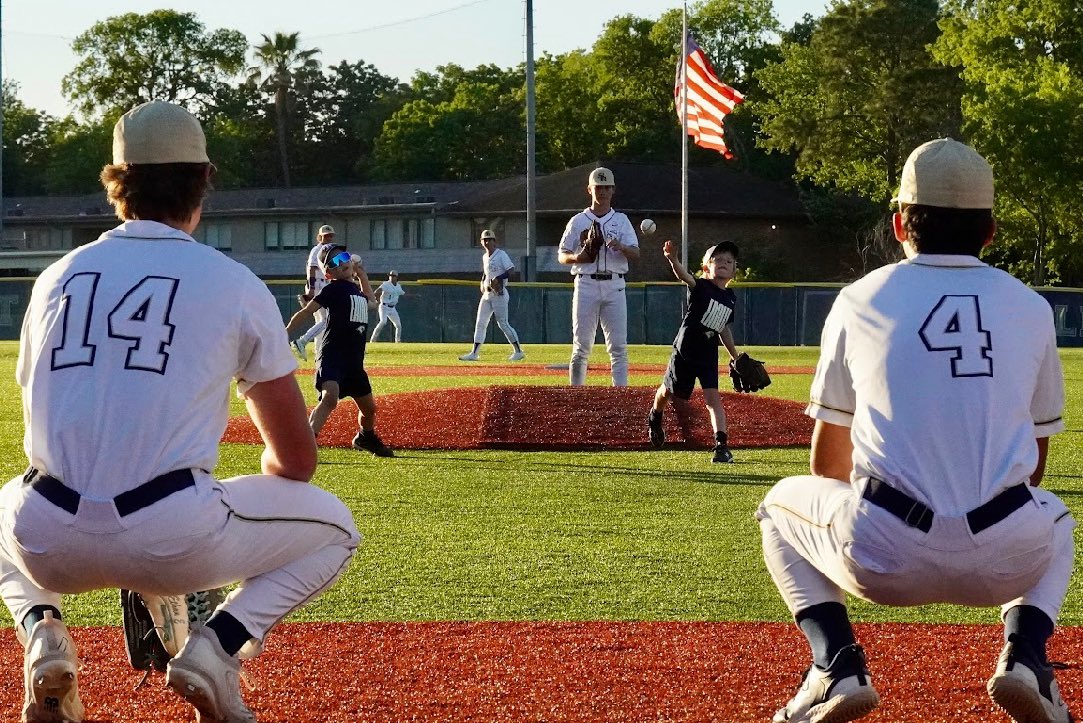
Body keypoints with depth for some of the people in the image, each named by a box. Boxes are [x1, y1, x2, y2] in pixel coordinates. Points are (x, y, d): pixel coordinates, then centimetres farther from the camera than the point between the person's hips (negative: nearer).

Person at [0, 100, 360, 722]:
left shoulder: (57, 277, 16)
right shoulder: (237, 285, 6)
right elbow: (296, 459, 10)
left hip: (51, 549, 3)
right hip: (177, 541, -3)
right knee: (334, 527, 22)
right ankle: (217, 647, -2)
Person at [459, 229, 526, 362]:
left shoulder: (501, 254, -9)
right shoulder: (485, 257, 15)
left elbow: (510, 270, -16)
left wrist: (497, 279, -25)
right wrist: (482, 283, 10)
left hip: (499, 294, -8)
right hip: (487, 293, 8)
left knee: (503, 324, -8)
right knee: (480, 323, 4)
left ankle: (518, 351, 0)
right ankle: (474, 353, 6)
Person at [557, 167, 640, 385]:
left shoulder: (621, 220, 11)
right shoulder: (578, 221, 9)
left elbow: (635, 254, 1)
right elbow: (561, 255, 9)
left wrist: (620, 247, -21)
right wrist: (576, 257, -14)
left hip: (614, 286, 1)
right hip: (586, 284, -1)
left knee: (618, 346, -3)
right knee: (582, 345, -1)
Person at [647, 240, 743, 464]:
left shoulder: (730, 297, 5)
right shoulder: (701, 287, -13)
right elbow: (684, 275, -34)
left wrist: (736, 357, 17)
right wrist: (673, 260, -55)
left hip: (708, 355, 3)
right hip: (685, 350, -3)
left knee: (713, 397, -12)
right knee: (668, 391, 16)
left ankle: (722, 444, -17)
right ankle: (655, 418, 48)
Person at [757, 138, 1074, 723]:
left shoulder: (860, 301, 10)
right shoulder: (1032, 309, 14)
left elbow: (828, 465, 20)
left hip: (883, 555, -2)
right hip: (1007, 560, 2)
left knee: (782, 505, 29)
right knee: (1054, 518, 38)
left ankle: (836, 664, 7)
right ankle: (1025, 656, 10)